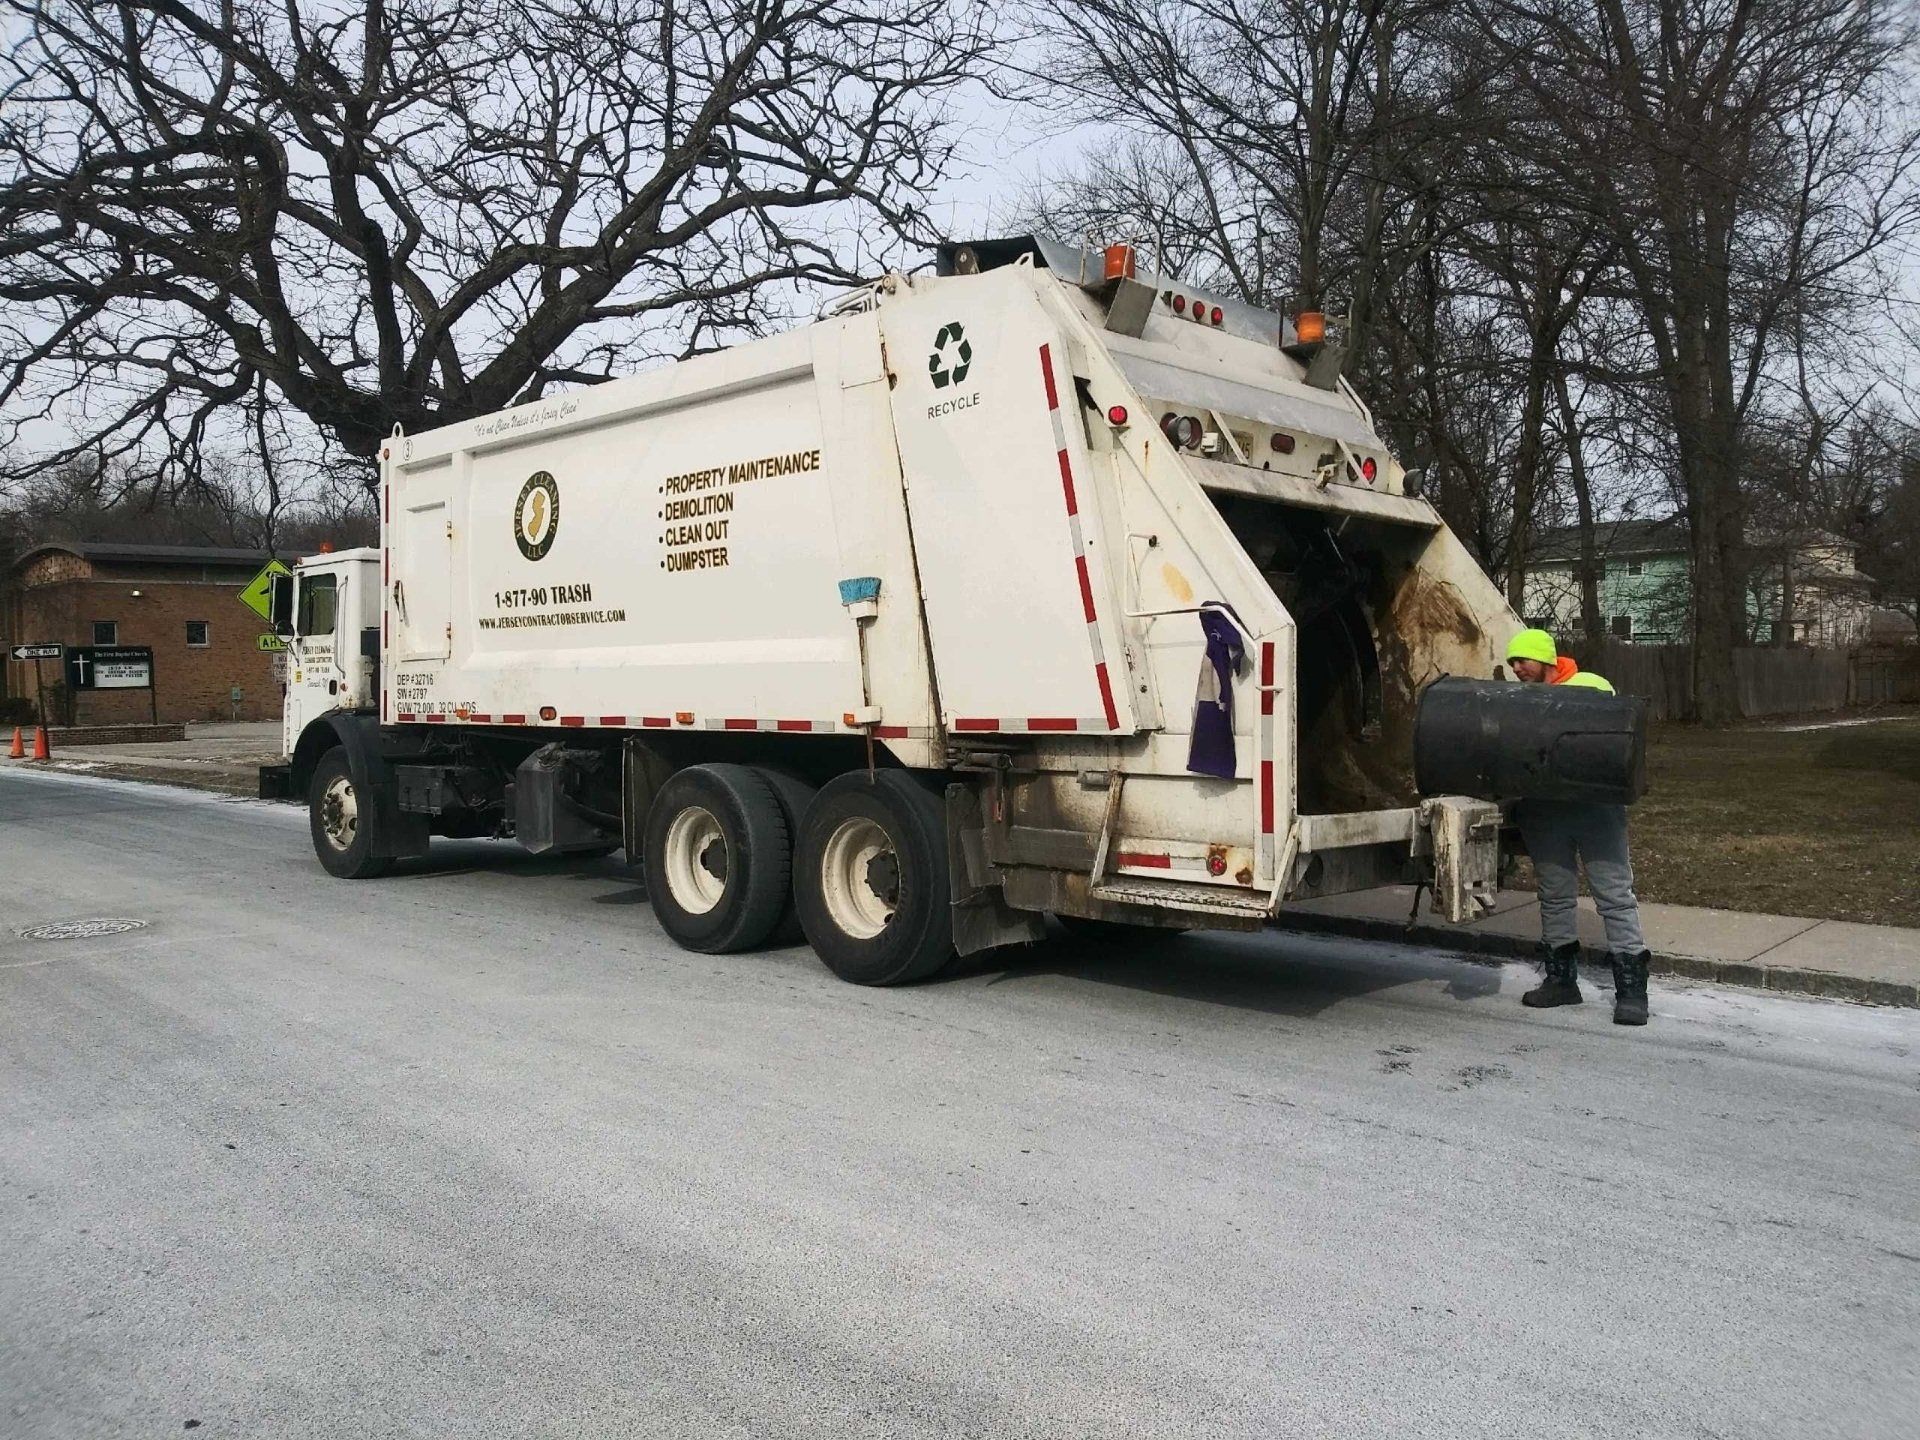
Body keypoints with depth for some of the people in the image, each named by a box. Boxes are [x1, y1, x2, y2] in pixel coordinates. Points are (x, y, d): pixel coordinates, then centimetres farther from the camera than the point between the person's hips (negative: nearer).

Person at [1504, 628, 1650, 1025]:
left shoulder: (1592, 687, -1)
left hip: (1596, 806, -4)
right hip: (1544, 812, 5)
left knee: (1615, 895, -3)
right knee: (1554, 897, 13)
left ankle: (1631, 989, 2)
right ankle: (1561, 979, 25)